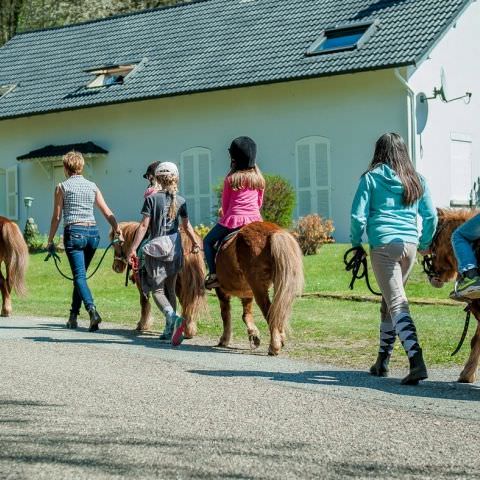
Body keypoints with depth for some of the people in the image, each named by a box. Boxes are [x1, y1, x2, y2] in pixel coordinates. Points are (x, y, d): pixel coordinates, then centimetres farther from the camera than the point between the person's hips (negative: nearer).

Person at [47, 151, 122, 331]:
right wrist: (118, 232, 7)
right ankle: (73, 316, 21)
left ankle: (92, 309, -31)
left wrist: (50, 241, 8)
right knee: (80, 274, 16)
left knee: (79, 275, -9)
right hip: (93, 232, 5)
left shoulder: (62, 187, 0)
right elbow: (107, 213, 7)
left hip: (74, 232, -5)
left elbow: (57, 217, 1)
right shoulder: (92, 186, 12)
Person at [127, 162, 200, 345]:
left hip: (156, 249, -4)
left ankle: (174, 318, -27)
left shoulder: (152, 199, -7)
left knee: (157, 290, 0)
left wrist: (133, 248, -8)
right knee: (170, 289, 17)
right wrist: (195, 243, 29)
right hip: (175, 249, 4)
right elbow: (187, 226, 12)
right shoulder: (180, 201, 3)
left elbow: (144, 225, -11)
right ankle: (170, 329, 21)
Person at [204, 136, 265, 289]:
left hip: (233, 219, -4)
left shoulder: (231, 179, -5)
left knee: (208, 241, 14)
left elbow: (225, 204, 4)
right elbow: (260, 202, 14)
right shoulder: (259, 179, 7)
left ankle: (213, 275, -1)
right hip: (255, 218, 4)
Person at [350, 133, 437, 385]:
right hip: (410, 245, 5)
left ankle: (417, 362, -23)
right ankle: (382, 361, 26)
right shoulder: (417, 180, 12)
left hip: (383, 245, -4)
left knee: (397, 304, -8)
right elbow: (431, 216, 10)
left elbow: (358, 216, -4)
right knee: (389, 302, 19)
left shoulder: (371, 178, 1)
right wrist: (425, 244, 24)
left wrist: (355, 243, 11)